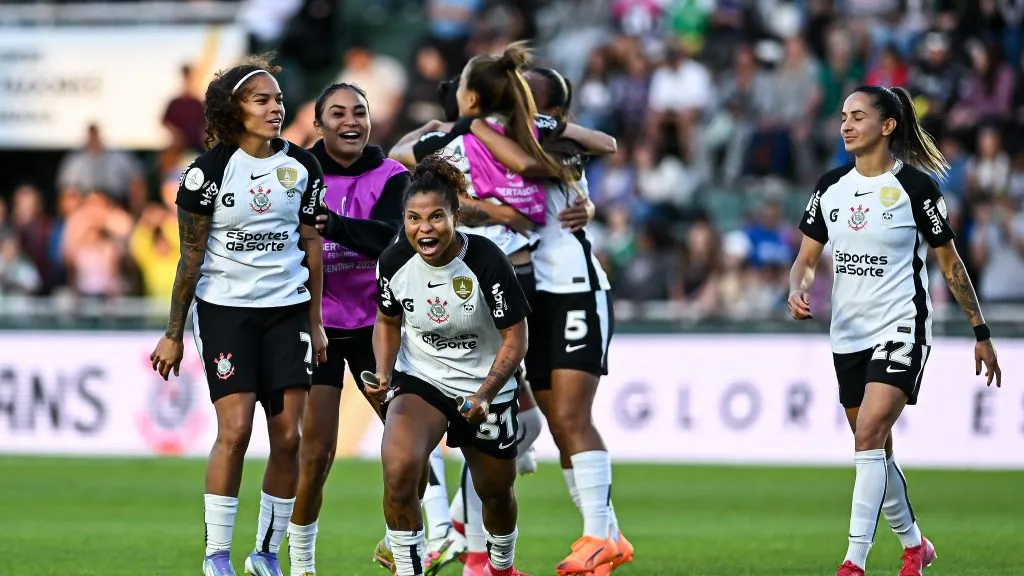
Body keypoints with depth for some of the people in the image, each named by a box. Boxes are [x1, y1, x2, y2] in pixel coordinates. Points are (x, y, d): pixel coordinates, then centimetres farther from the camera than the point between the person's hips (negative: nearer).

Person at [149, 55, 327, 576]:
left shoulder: (302, 167, 4)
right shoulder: (209, 170, -8)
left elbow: (311, 246, 11)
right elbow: (191, 255, -4)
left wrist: (315, 323, 11)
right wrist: (173, 333, -4)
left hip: (287, 308, 4)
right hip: (225, 308, -4)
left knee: (289, 435, -2)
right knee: (235, 429, -13)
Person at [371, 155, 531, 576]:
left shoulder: (486, 261, -23)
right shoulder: (394, 262, -14)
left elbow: (515, 337, -17)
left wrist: (485, 394, -29)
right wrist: (384, 374, -11)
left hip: (484, 387, -1)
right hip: (419, 380, 1)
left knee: (496, 492, 17)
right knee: (398, 470, -27)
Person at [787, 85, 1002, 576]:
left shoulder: (915, 186, -8)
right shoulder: (830, 186, 6)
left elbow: (950, 264, -1)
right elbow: (806, 258, 9)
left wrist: (981, 334, 2)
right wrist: (797, 291, -14)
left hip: (900, 330, -6)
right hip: (848, 334, 6)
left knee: (869, 436, -20)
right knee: (876, 451, 13)